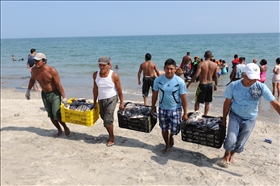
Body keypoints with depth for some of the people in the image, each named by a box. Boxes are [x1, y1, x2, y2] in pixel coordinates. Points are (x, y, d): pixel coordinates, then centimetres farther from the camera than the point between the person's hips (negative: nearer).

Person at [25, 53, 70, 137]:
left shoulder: (51, 70, -24)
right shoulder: (34, 70, -7)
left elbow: (58, 84, -21)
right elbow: (32, 79, 15)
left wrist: (64, 97, -20)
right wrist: (28, 90, 16)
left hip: (54, 94, -5)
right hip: (44, 94, 6)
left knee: (57, 115, -11)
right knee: (51, 115, 9)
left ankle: (66, 128, 16)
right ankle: (59, 130, 29)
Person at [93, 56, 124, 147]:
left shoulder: (114, 75, -16)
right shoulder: (95, 75, -5)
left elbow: (119, 90, -9)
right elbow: (95, 89, 4)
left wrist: (121, 103, -6)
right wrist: (95, 102, 7)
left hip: (111, 99, -5)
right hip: (101, 100, 5)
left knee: (108, 119, -12)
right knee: (104, 118, 14)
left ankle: (112, 138, 11)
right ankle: (110, 136, 36)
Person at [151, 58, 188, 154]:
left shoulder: (180, 81, -15)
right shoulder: (158, 80, -10)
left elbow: (183, 98, -9)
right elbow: (155, 95, 2)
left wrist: (185, 113, -7)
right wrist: (152, 108, 6)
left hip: (175, 109, -2)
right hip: (162, 109, 2)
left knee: (174, 130, 2)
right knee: (164, 129, 13)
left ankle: (171, 137, 39)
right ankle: (167, 145, 38)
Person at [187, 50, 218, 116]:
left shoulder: (201, 64, -13)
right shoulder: (214, 65, -1)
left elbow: (196, 75, -21)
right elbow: (216, 76, 5)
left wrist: (189, 83, -14)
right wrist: (216, 85, 19)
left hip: (202, 85, -4)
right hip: (210, 85, 4)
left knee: (197, 102, 11)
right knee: (207, 102, 17)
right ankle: (205, 116, 23)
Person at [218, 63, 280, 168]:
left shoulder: (261, 87, -20)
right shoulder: (233, 86, -20)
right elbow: (227, 103, -8)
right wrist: (224, 119, -1)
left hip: (250, 119, 1)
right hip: (235, 116, -1)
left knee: (240, 143, 9)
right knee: (231, 139, -12)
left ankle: (232, 155, 40)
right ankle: (226, 156, 19)